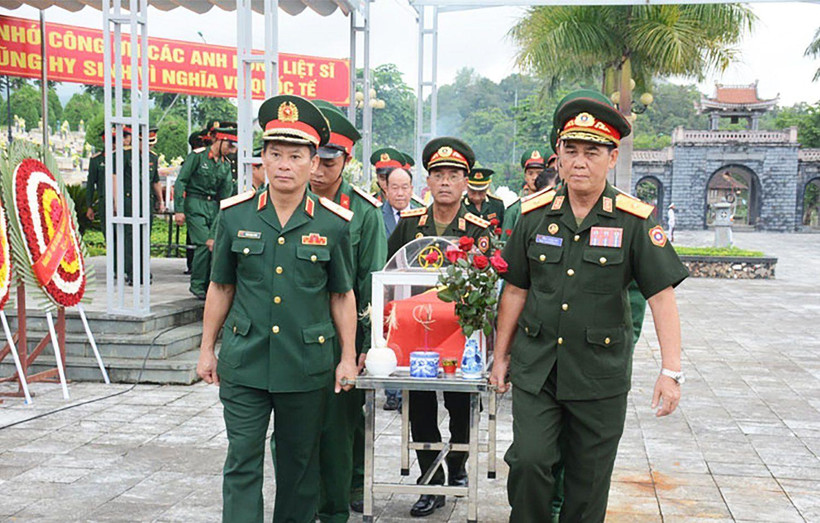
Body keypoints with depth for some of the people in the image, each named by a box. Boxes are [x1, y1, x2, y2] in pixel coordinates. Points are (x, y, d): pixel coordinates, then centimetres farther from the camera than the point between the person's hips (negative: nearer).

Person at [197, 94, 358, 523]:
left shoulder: (333, 223, -2)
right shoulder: (235, 215, 0)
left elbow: (342, 295, 5)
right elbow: (221, 287, 9)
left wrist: (347, 358, 3)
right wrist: (207, 348, 9)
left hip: (307, 366, 0)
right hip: (244, 363, 0)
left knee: (299, 463, 14)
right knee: (242, 463, 1)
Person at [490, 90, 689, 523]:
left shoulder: (634, 220, -6)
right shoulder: (535, 215, 1)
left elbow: (662, 296, -8)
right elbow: (515, 291, 9)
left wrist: (671, 371, -16)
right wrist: (500, 357, 11)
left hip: (601, 373, -1)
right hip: (535, 368, 1)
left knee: (588, 480, 8)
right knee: (528, 460, -8)